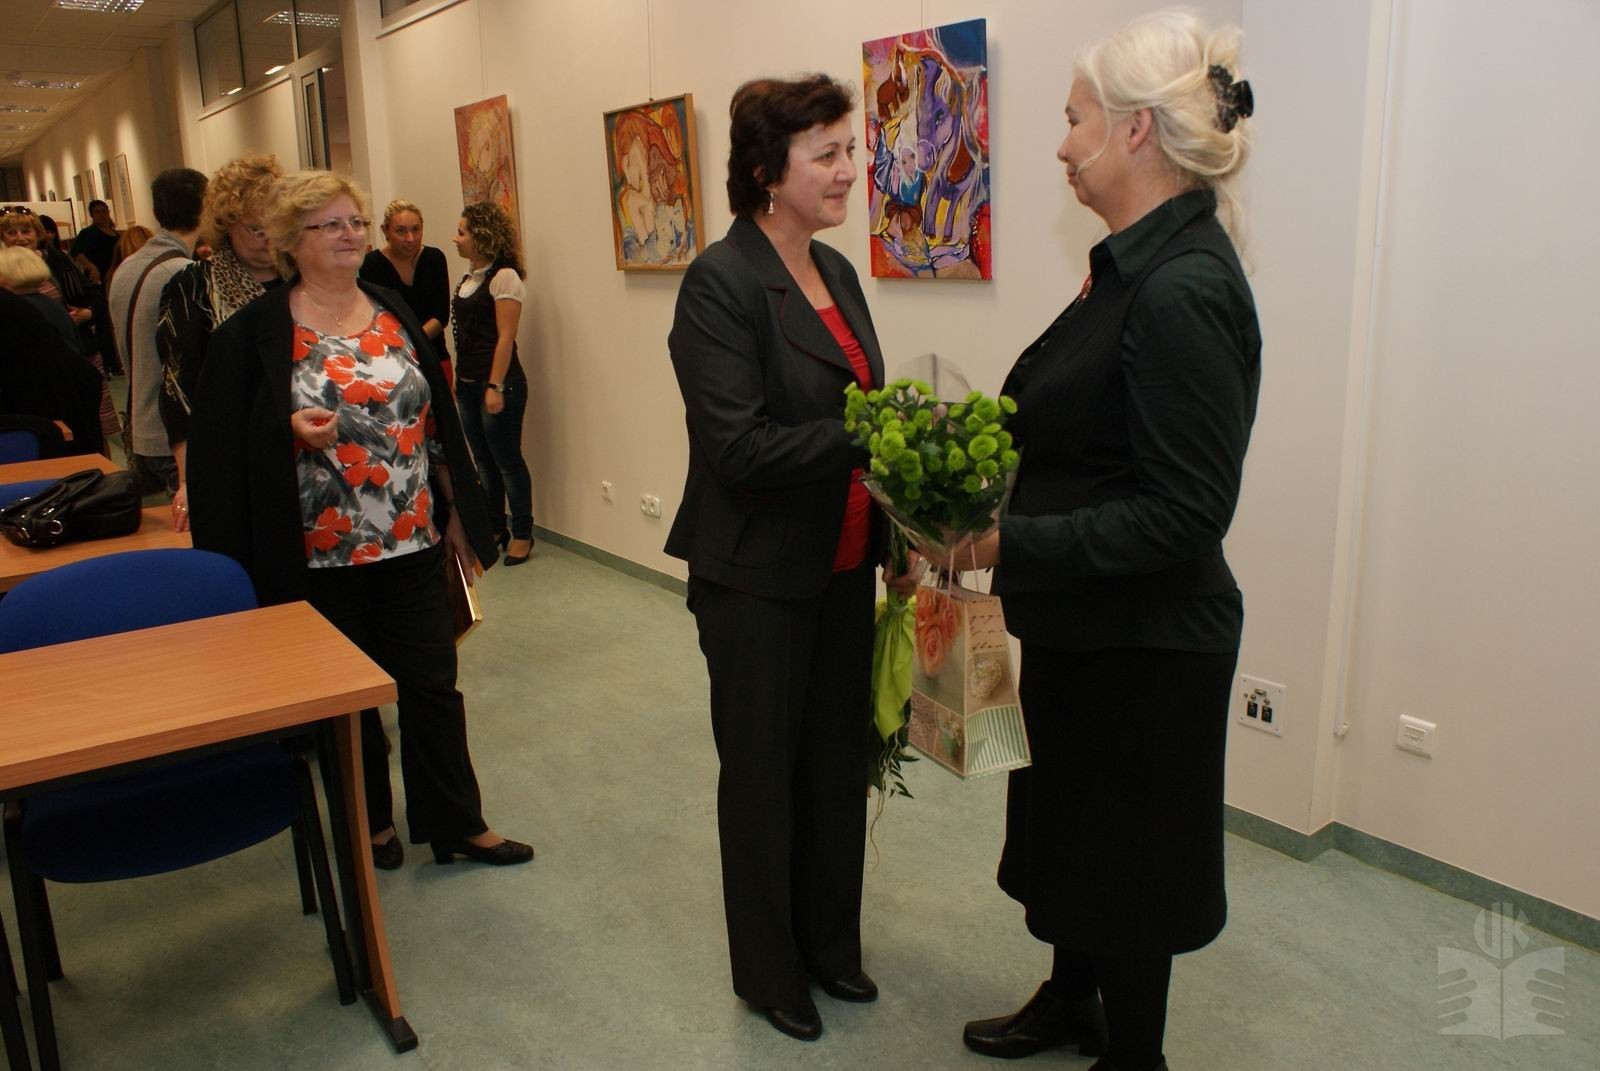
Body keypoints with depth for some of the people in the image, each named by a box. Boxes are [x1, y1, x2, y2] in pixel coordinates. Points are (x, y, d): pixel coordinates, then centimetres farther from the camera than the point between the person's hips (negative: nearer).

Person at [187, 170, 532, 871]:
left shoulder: (395, 315, 8)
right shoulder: (254, 334, -5)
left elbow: (436, 421, 11)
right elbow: (220, 444, -5)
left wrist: (457, 514, 10)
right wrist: (293, 430, -23)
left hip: (412, 544, 3)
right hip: (322, 554, -3)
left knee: (432, 685, 7)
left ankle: (456, 822, 20)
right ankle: (368, 820, 30)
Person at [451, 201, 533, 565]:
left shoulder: (504, 276, -12)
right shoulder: (469, 277, 12)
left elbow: (505, 337, -16)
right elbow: (465, 335, 14)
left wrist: (495, 387, -19)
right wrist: (457, 378, 12)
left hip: (498, 384, -8)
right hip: (469, 384, 8)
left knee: (507, 459, -1)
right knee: (484, 459, 14)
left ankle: (522, 534, 10)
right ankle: (495, 528, 25)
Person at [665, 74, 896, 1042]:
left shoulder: (838, 272, 8)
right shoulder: (721, 282, -16)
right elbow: (738, 446, -23)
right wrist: (865, 441, -27)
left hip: (844, 568, 7)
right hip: (759, 579, -7)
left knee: (841, 761, 17)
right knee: (765, 774, 11)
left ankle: (831, 944, 39)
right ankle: (770, 971, 33)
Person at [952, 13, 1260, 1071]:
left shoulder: (1182, 289, -25)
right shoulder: (1141, 264, 5)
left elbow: (1184, 512, -27)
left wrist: (1010, 545, -25)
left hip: (1141, 645, -9)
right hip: (1085, 626, 9)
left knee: (1121, 854, 11)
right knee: (1071, 823, 25)